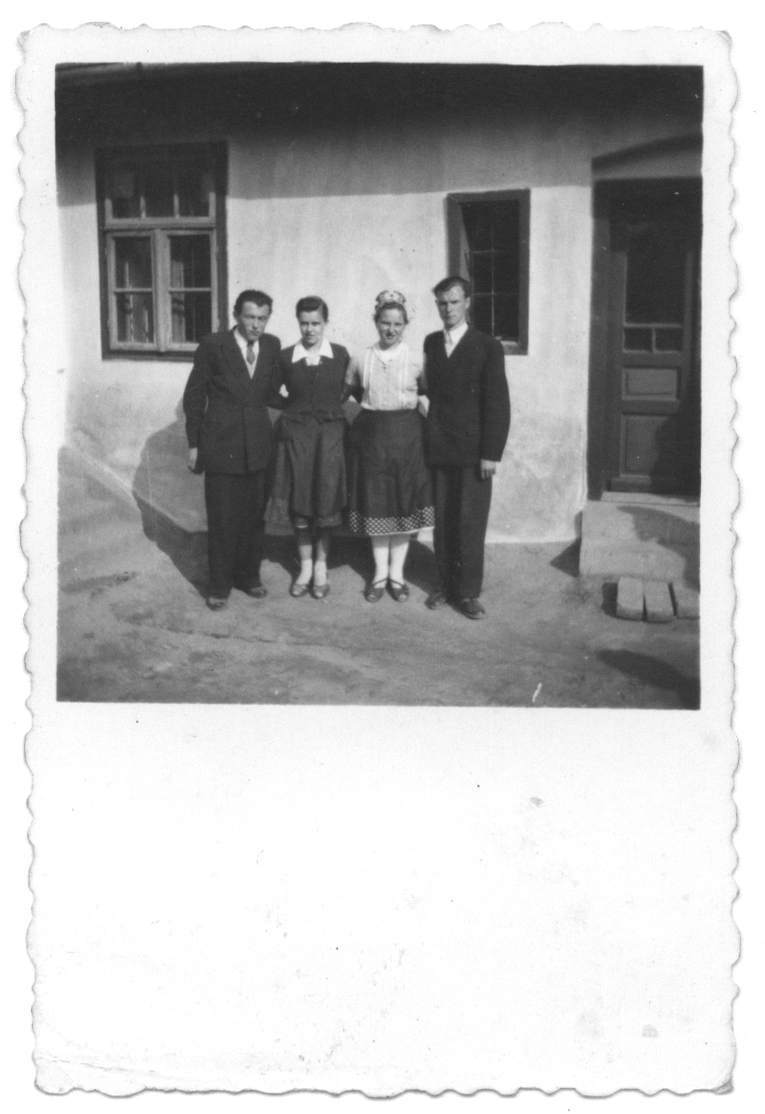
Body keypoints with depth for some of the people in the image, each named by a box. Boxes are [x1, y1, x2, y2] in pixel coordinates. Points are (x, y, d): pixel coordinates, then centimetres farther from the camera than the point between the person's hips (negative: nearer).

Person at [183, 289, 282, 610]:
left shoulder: (271, 346, 5)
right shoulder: (213, 346, -6)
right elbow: (194, 396, -1)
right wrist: (194, 444, -1)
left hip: (258, 445, 4)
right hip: (221, 445, -4)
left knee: (254, 515, 9)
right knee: (222, 519, 1)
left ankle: (249, 576, 26)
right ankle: (219, 585, 13)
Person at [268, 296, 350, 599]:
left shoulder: (340, 355, 0)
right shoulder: (286, 357, 1)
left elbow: (348, 390, 8)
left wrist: (330, 407, 0)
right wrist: (298, 407, 4)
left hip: (330, 433, 0)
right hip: (296, 434, 1)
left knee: (326, 501, 3)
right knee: (299, 502, 5)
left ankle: (321, 567, 18)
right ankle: (305, 567, 19)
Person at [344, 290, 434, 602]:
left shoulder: (416, 360, -4)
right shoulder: (360, 361, 1)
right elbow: (349, 391, 15)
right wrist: (374, 408, 10)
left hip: (407, 435, -1)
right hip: (371, 435, 1)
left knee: (404, 503, 4)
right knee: (374, 503, 5)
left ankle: (397, 572, 17)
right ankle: (380, 573, 17)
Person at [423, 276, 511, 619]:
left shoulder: (487, 347, -2)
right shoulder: (431, 343, 12)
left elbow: (498, 403, -5)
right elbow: (431, 389, 11)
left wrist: (491, 453, -11)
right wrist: (429, 439, 0)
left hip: (474, 451, -3)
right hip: (438, 449, 4)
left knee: (470, 523, -2)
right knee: (442, 522, 6)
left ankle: (468, 591, 6)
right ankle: (445, 583, 17)